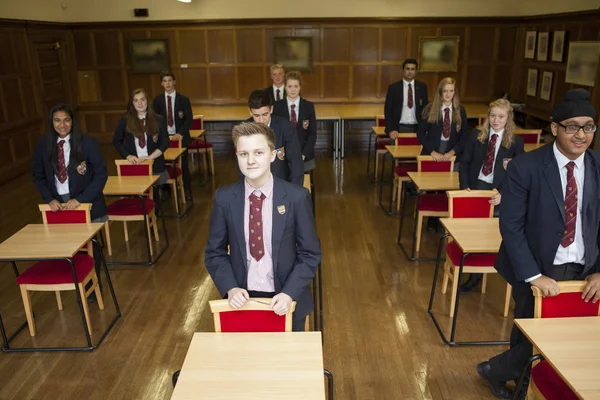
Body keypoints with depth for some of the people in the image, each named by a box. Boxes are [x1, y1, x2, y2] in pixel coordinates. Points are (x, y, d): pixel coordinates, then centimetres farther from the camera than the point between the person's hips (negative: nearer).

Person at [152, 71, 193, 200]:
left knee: (183, 165, 6)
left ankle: (187, 190, 19)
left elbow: (189, 119, -4)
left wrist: (180, 134, -16)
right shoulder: (157, 100, 6)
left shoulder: (183, 100, 1)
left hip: (180, 137, -1)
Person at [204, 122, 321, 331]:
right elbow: (215, 253, 0)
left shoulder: (297, 196, -13)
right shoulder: (224, 198, -8)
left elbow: (310, 254, -7)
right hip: (243, 299, 1)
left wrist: (289, 293, -18)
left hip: (286, 301, -1)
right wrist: (230, 288, -15)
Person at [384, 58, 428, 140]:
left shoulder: (422, 87, 8)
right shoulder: (393, 87, 2)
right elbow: (388, 110, 0)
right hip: (399, 128, -1)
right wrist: (391, 129, -12)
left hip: (417, 128, 2)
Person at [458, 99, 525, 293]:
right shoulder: (476, 135, 3)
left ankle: (476, 274, 10)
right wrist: (465, 187, -7)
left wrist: (502, 194, -14)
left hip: (497, 194, -1)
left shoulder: (516, 142, -1)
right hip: (475, 187, 2)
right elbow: (464, 163, 4)